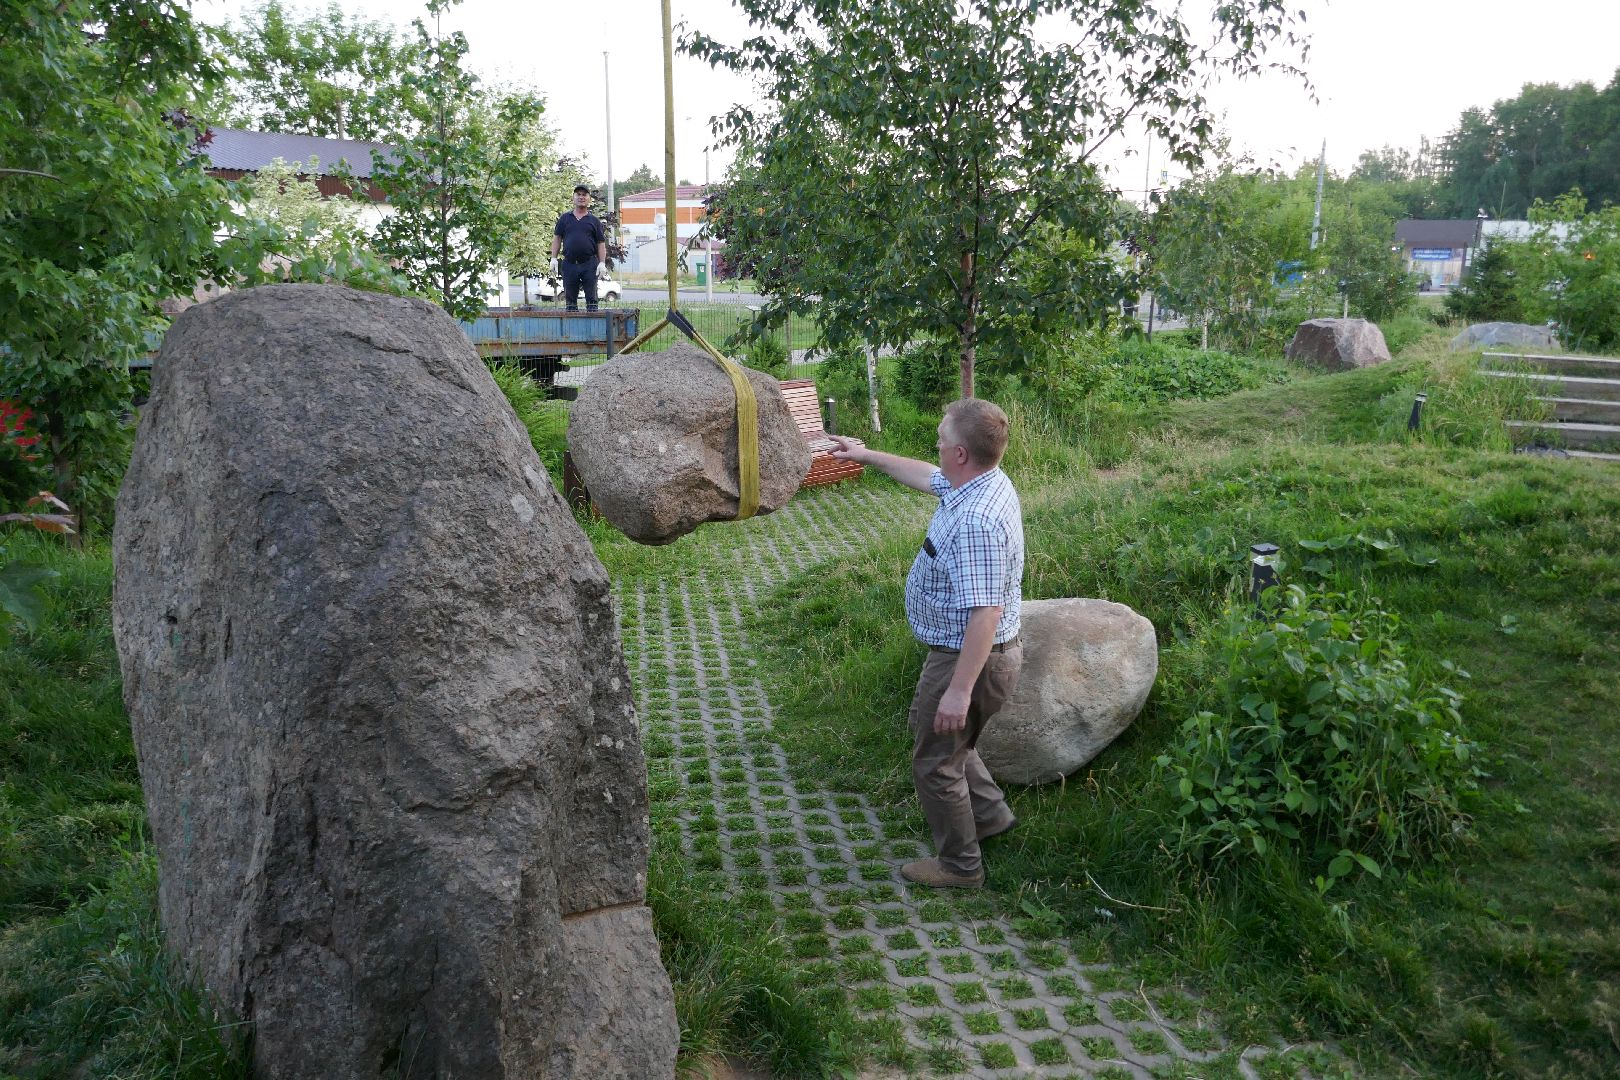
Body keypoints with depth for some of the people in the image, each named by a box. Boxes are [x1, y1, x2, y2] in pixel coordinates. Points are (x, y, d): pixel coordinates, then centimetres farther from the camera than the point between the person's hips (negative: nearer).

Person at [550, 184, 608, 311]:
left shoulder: (594, 220, 7)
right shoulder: (565, 218, 10)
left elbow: (601, 243, 4)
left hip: (589, 264, -1)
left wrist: (602, 263, -6)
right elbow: (557, 238, 11)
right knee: (570, 298, 6)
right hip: (569, 263, 2)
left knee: (591, 298, 0)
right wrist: (553, 258, 2)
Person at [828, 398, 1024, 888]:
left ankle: (959, 865, 26)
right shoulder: (986, 481, -1)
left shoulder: (975, 521, -33)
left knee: (935, 761, 9)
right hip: (978, 651, 10)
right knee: (940, 737, 30)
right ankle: (989, 813, 44)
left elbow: (985, 612, -35)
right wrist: (866, 455, 26)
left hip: (967, 659, -10)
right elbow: (926, 476, 19)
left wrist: (959, 690, -32)